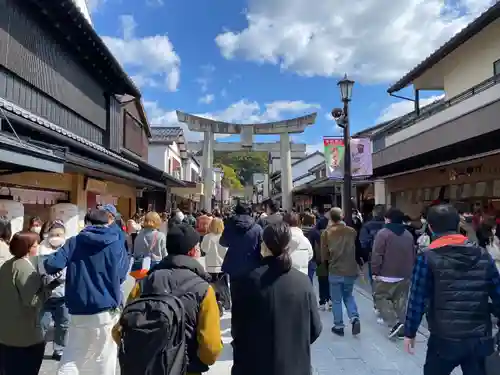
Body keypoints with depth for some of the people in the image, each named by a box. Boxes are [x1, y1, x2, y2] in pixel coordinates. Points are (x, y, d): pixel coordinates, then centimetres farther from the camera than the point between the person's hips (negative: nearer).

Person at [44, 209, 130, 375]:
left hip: (79, 311, 2)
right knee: (105, 359, 11)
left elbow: (52, 265, -8)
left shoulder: (74, 242, 1)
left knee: (71, 358, 17)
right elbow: (122, 275, -1)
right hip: (107, 311, -1)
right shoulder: (116, 243, -2)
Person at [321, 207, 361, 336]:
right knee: (348, 296, 23)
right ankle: (355, 318, 7)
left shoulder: (326, 233, -10)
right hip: (351, 270, 3)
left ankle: (339, 326, 18)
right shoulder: (351, 231, -3)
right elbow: (356, 249, 9)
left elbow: (324, 255, -4)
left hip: (335, 271, -3)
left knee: (336, 300, 12)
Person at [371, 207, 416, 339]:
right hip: (405, 276, 6)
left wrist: (375, 272, -7)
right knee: (401, 301, 12)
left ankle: (394, 323, -7)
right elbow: (413, 256, 16)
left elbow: (377, 255, -15)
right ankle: (401, 329, 16)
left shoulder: (383, 233, -11)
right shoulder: (409, 235, 10)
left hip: (386, 275, -6)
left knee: (380, 297, 7)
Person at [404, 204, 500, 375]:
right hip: (480, 338, 3)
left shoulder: (428, 258, -10)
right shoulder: (483, 255, 2)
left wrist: (410, 332, 0)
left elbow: (417, 299, -10)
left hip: (445, 338, -3)